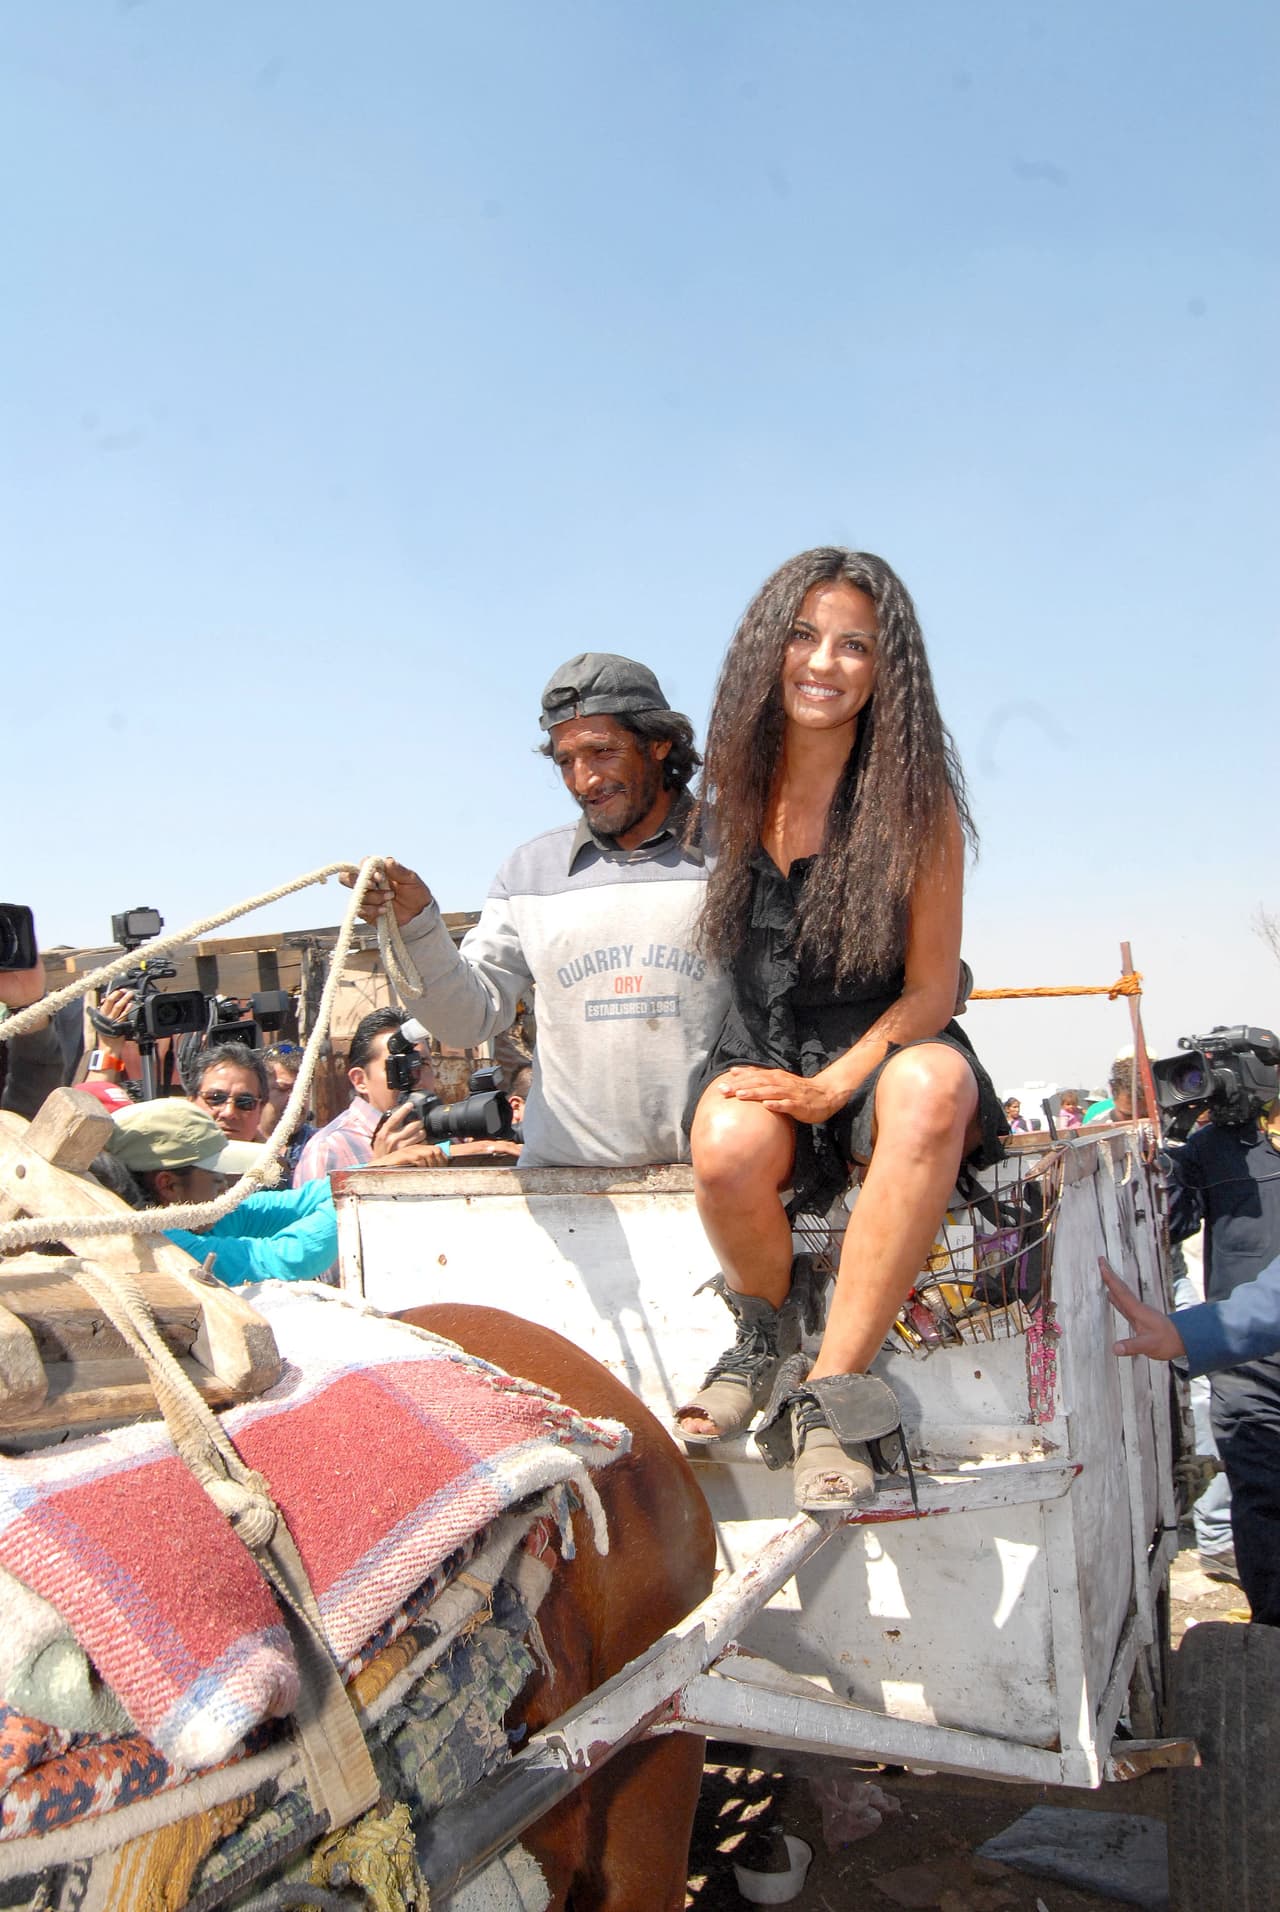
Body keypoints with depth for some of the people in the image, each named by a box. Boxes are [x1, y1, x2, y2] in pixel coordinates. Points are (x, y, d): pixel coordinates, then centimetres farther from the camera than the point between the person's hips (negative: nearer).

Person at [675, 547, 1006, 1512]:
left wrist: (834, 1084, -19)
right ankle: (762, 1341, -3)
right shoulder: (737, 787, 4)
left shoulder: (917, 800, -3)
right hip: (760, 1052, 1)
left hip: (882, 1051, -1)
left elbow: (932, 985, -4)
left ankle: (827, 1392, -29)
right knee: (729, 1147, -36)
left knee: (933, 1085, -39)